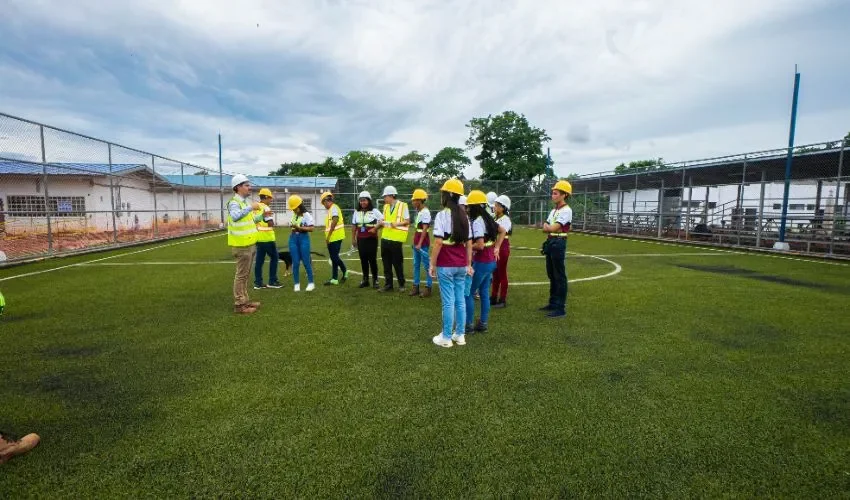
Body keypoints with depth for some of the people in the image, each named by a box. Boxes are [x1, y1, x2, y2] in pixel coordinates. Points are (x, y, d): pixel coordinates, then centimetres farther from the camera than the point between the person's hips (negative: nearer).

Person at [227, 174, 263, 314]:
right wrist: (250, 207, -35)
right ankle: (239, 305, 3)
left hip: (249, 244, 10)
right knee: (241, 275, -4)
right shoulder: (234, 202, -14)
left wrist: (262, 216, 15)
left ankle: (245, 300, 26)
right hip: (242, 245, -10)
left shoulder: (245, 202, 16)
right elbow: (235, 217, -36)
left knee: (246, 275, 16)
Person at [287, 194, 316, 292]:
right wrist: (292, 227, 1)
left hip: (303, 238, -4)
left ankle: (310, 283, 12)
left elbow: (311, 228, -13)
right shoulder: (292, 215, 8)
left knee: (306, 261, 0)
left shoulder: (306, 215, -7)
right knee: (295, 262, 4)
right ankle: (296, 284, 12)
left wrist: (299, 228, -18)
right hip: (293, 238, 4)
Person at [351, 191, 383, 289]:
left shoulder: (375, 211, -2)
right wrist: (353, 239, 14)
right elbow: (354, 226, 15)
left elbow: (383, 220, -7)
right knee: (363, 260, 7)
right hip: (361, 240, 4)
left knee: (372, 259, -3)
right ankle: (365, 280, 15)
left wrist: (375, 228, -20)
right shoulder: (357, 212, 11)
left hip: (372, 239, -4)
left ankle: (375, 280, 7)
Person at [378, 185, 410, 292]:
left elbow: (407, 221, -5)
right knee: (386, 263, 9)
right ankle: (388, 285, 19)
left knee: (397, 263, 4)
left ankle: (401, 284, 20)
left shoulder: (402, 205, -6)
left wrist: (397, 224, -20)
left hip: (396, 239, -6)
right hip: (385, 238, 6)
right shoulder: (386, 206, 11)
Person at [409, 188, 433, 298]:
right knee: (416, 264, 12)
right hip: (417, 240, 9)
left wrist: (420, 243, -20)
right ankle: (415, 286, 20)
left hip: (423, 241, -9)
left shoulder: (425, 212, -14)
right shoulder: (418, 211, 13)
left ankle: (428, 288, 5)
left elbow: (425, 229, -18)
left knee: (426, 264, -2)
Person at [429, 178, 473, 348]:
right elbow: (469, 242, 9)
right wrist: (468, 264, 15)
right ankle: (459, 335, 22)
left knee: (448, 301, 1)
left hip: (446, 265, -6)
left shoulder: (442, 215, -12)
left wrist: (432, 264, -8)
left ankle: (446, 338, 11)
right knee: (460, 300, 12)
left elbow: (438, 242, -16)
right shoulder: (464, 216, 7)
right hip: (461, 265, 6)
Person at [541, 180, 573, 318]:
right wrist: (550, 227, -7)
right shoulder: (553, 211, 15)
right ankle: (553, 303, 26)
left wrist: (547, 226, 0)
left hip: (558, 244, -9)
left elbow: (552, 228, -19)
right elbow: (545, 228, 13)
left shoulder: (566, 211, -13)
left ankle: (561, 308, 0)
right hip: (550, 243, 9)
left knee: (560, 277, -5)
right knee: (551, 275, 15)